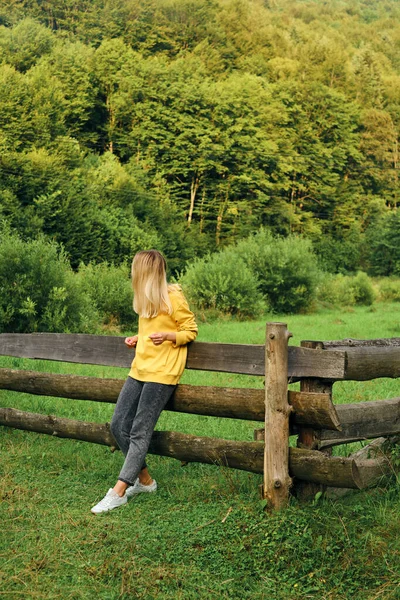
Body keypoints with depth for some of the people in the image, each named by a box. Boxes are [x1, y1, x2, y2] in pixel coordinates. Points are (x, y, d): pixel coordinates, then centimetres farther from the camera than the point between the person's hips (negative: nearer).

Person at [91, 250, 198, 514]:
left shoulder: (173, 298, -10)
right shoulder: (146, 299, 14)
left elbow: (191, 331, -5)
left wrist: (167, 336, -22)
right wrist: (138, 339, 9)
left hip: (162, 373, -9)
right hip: (140, 370, 9)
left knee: (140, 432, -8)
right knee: (118, 425, 4)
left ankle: (118, 492, -3)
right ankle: (144, 480, 18)